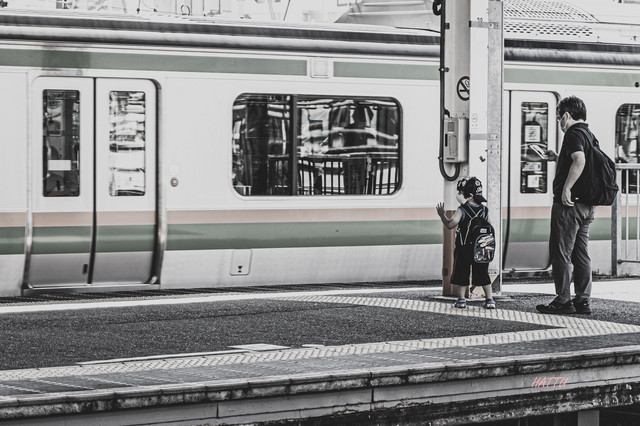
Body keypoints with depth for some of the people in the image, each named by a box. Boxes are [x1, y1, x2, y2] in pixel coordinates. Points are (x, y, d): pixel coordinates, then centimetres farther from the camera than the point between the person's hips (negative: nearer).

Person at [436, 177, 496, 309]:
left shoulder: (462, 210, -11)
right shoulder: (485, 210, 3)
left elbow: (450, 225, -19)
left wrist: (442, 214, -9)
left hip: (463, 249, -4)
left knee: (462, 274, 8)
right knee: (483, 274, 10)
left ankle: (461, 299, 8)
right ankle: (489, 299, 7)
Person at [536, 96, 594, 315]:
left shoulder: (573, 134, -12)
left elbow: (580, 160, -30)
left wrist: (566, 188, -29)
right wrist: (558, 158, 27)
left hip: (569, 204, -9)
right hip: (587, 204, 9)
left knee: (561, 252, -3)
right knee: (581, 253, 11)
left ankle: (563, 301, -3)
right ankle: (583, 300, 11)